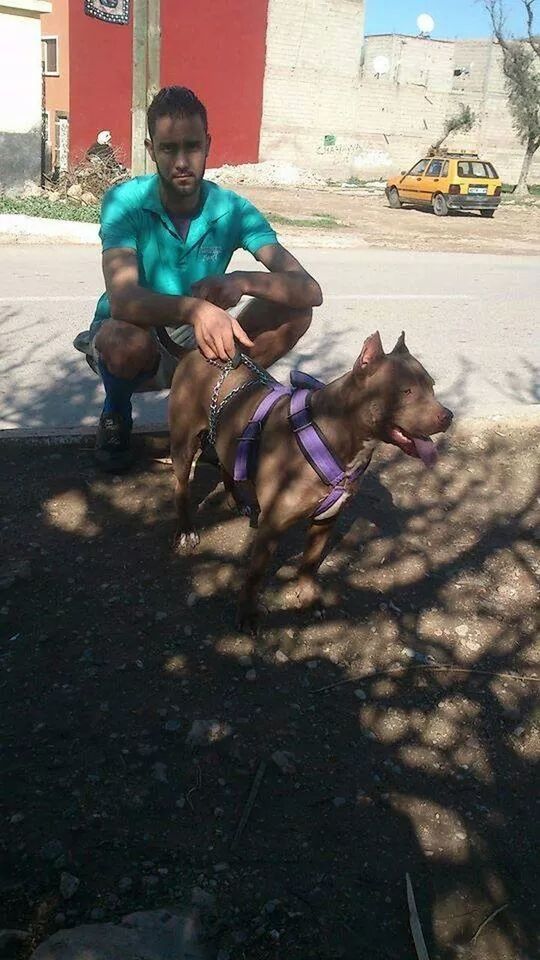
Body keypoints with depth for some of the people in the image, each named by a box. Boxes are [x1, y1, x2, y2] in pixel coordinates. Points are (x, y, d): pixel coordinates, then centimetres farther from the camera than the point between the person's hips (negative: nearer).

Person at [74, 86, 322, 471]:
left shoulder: (234, 210, -13)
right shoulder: (124, 203, -20)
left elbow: (311, 290, -21)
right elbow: (122, 300, -36)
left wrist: (244, 281, -41)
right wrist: (193, 308, -54)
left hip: (193, 345, 3)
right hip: (129, 340, -3)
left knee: (294, 312, -16)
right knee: (127, 337, -39)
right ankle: (116, 414, -3)